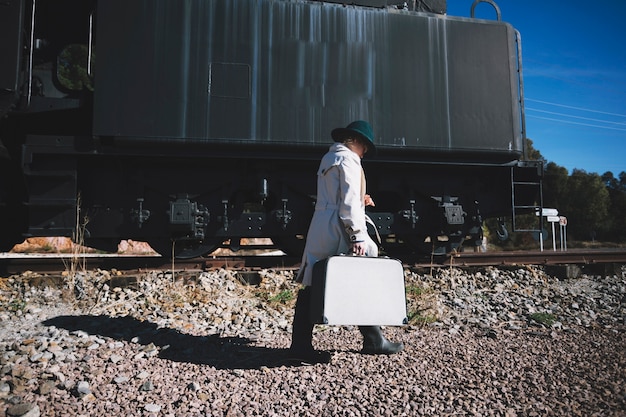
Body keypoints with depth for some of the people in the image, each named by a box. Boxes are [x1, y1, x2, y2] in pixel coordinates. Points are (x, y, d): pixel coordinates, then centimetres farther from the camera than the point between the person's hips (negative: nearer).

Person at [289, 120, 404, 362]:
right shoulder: (348, 160, -7)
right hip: (338, 230, -9)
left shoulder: (328, 158, 22)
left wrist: (359, 200, 18)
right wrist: (357, 236, -17)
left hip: (319, 229, 9)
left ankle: (301, 344, 9)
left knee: (313, 286, 6)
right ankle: (373, 341, 11)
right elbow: (349, 201, -15)